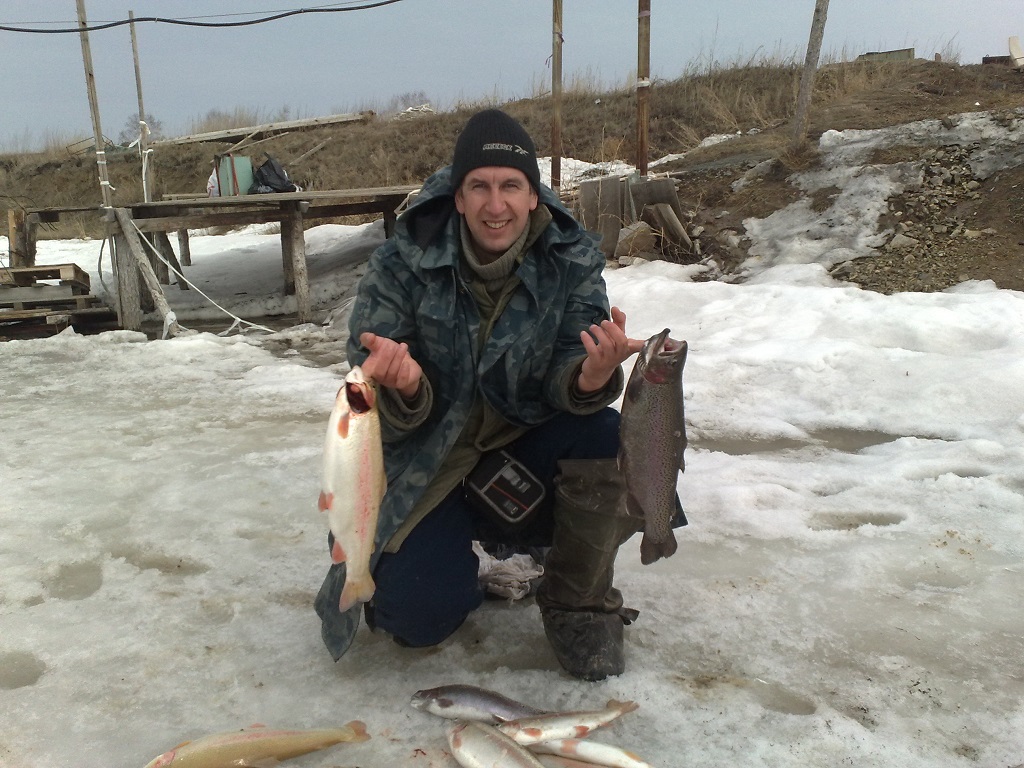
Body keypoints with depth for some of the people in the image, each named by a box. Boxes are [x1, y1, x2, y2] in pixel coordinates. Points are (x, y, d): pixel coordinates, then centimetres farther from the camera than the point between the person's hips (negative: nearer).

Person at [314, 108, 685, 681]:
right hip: (429, 461, -1)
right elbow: (384, 418, -16)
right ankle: (447, 552, 20)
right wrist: (405, 388, -41)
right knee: (421, 617, -19)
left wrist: (593, 376, -41)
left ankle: (578, 603, -3)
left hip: (526, 444, 2)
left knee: (612, 441, -28)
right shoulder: (401, 269, -16)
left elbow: (565, 384, -17)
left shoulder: (572, 262, -11)